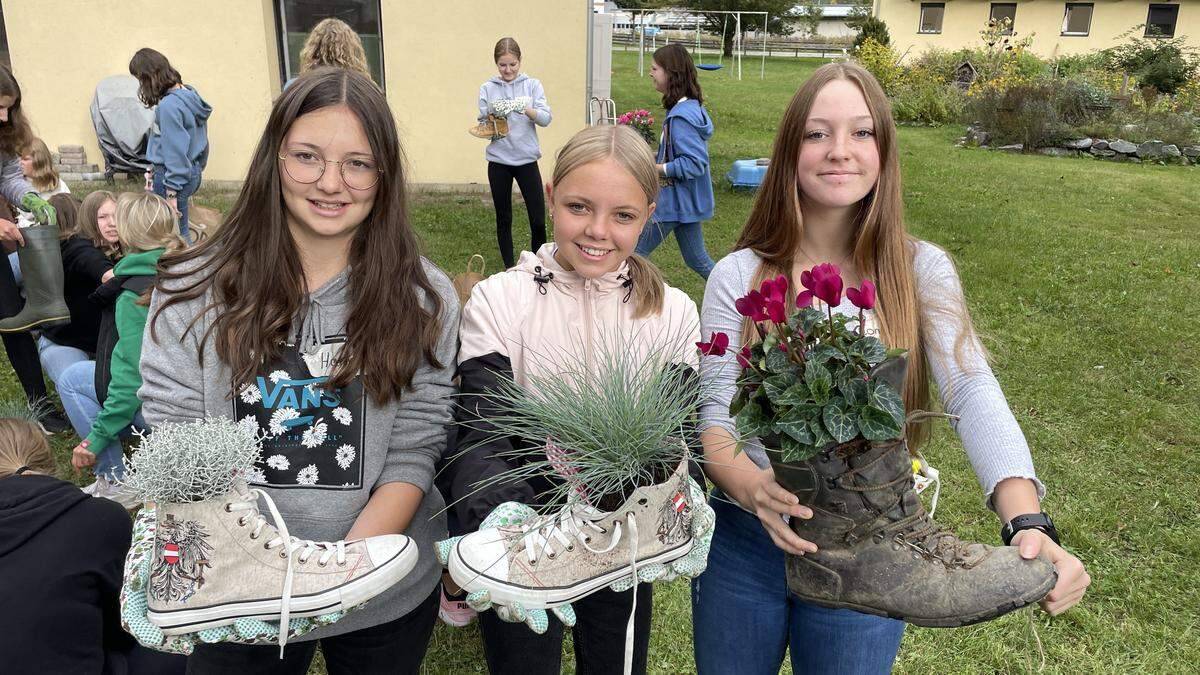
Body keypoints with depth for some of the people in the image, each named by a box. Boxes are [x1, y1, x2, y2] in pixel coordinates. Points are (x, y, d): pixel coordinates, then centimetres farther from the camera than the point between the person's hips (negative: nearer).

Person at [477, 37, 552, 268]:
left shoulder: (532, 85, 1)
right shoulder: (487, 88, 3)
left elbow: (546, 118, -11)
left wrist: (524, 108, -29)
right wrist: (491, 114, -22)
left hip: (527, 160, -1)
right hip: (499, 162, 1)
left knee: (538, 220, -3)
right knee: (504, 219, 9)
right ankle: (509, 268, 21)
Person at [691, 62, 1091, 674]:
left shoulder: (920, 272, -6)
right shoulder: (739, 276, -7)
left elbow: (974, 394, -17)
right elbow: (713, 410, -11)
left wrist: (1027, 521, -32)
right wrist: (750, 486, -32)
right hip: (745, 538, 0)